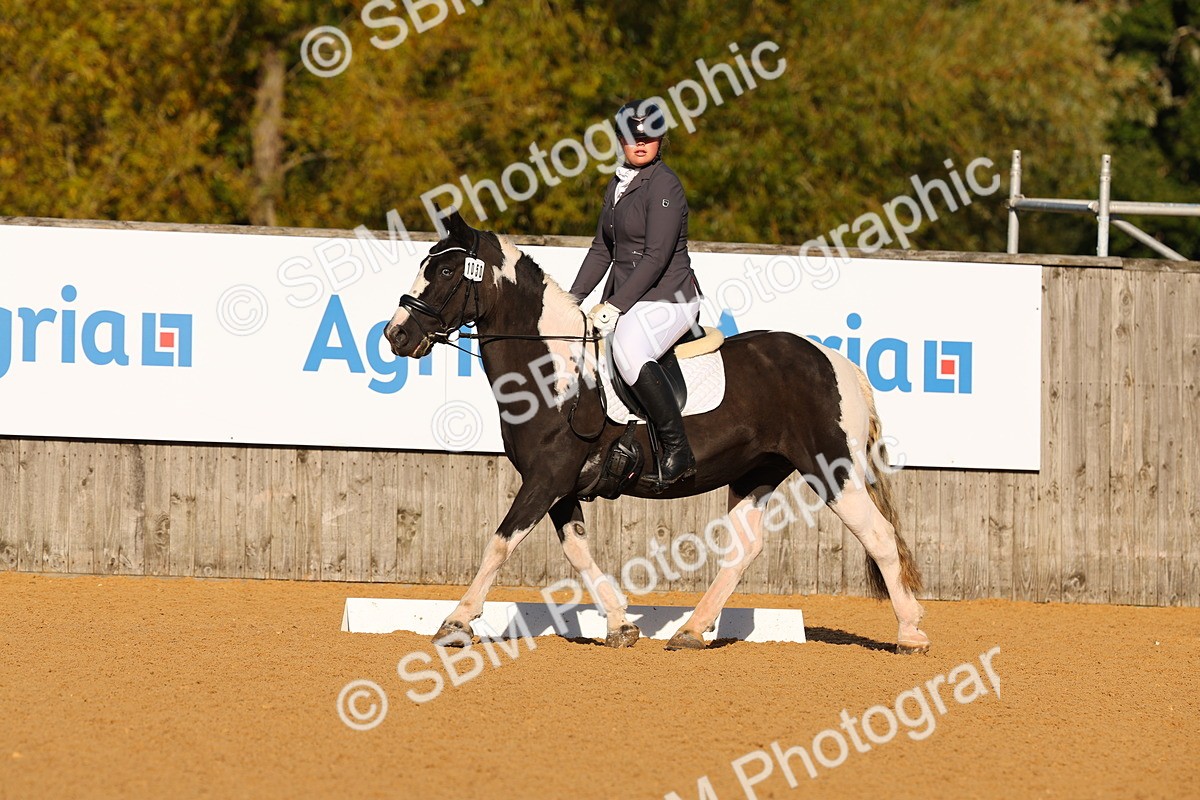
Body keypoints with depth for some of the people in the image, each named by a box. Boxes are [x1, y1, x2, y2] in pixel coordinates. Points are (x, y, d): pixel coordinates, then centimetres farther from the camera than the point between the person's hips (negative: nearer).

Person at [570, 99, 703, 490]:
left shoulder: (664, 185, -13)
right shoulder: (619, 184, 15)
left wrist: (615, 307, -22)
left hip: (668, 297, -10)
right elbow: (602, 249, 20)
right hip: (624, 300, 10)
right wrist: (574, 298, 9)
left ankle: (677, 449, -31)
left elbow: (656, 257, -19)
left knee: (628, 349, -36)